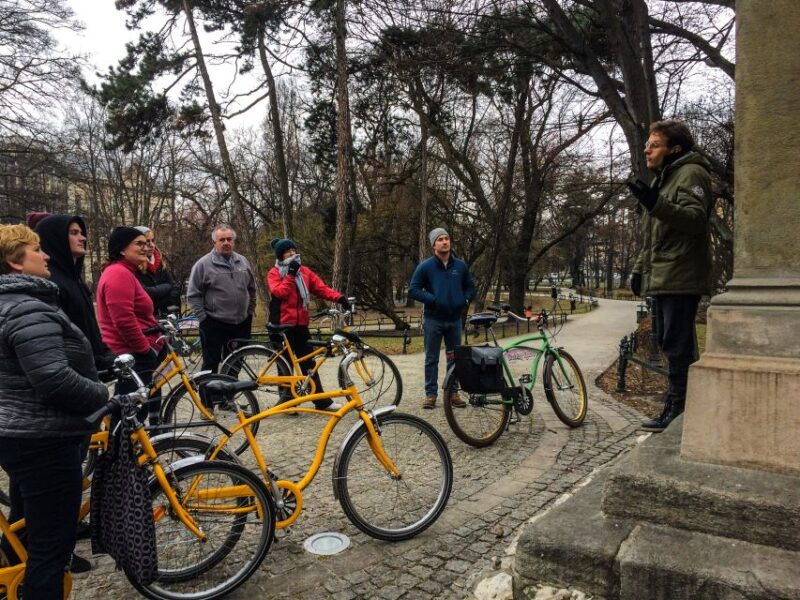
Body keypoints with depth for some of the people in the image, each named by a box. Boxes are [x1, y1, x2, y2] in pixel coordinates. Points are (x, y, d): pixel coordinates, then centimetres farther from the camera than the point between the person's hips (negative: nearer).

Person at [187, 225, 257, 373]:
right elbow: (193, 295, -5)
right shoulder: (203, 264, -6)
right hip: (214, 324, -5)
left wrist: (250, 311, 13)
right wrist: (203, 318, -9)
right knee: (211, 364, 2)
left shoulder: (243, 261, 8)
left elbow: (251, 289, 18)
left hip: (242, 323, 5)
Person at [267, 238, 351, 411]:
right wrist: (291, 274, -15)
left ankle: (321, 401, 10)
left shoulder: (304, 271, 11)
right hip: (282, 324, -4)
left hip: (301, 324, 4)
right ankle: (286, 400, 14)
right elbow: (279, 292, -17)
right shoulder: (274, 273, 0)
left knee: (308, 362, 7)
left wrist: (339, 298, -13)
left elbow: (321, 287, 1)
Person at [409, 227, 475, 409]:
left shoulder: (460, 266, 5)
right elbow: (413, 289, -6)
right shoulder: (425, 266, -5)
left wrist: (465, 300, -3)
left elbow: (470, 287, 15)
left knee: (454, 358, 10)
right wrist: (433, 299, -16)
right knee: (431, 359, 5)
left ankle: (451, 392, 21)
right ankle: (430, 394, 14)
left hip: (455, 320, 3)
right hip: (433, 320, -3)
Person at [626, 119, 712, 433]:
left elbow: (696, 218, -23)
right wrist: (640, 268, 22)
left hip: (680, 279, -10)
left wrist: (656, 204, -36)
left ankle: (678, 409, -2)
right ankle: (676, 404, 23)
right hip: (662, 278, 10)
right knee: (670, 344, 14)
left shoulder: (691, 174, -5)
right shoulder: (662, 178, 25)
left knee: (678, 346, -9)